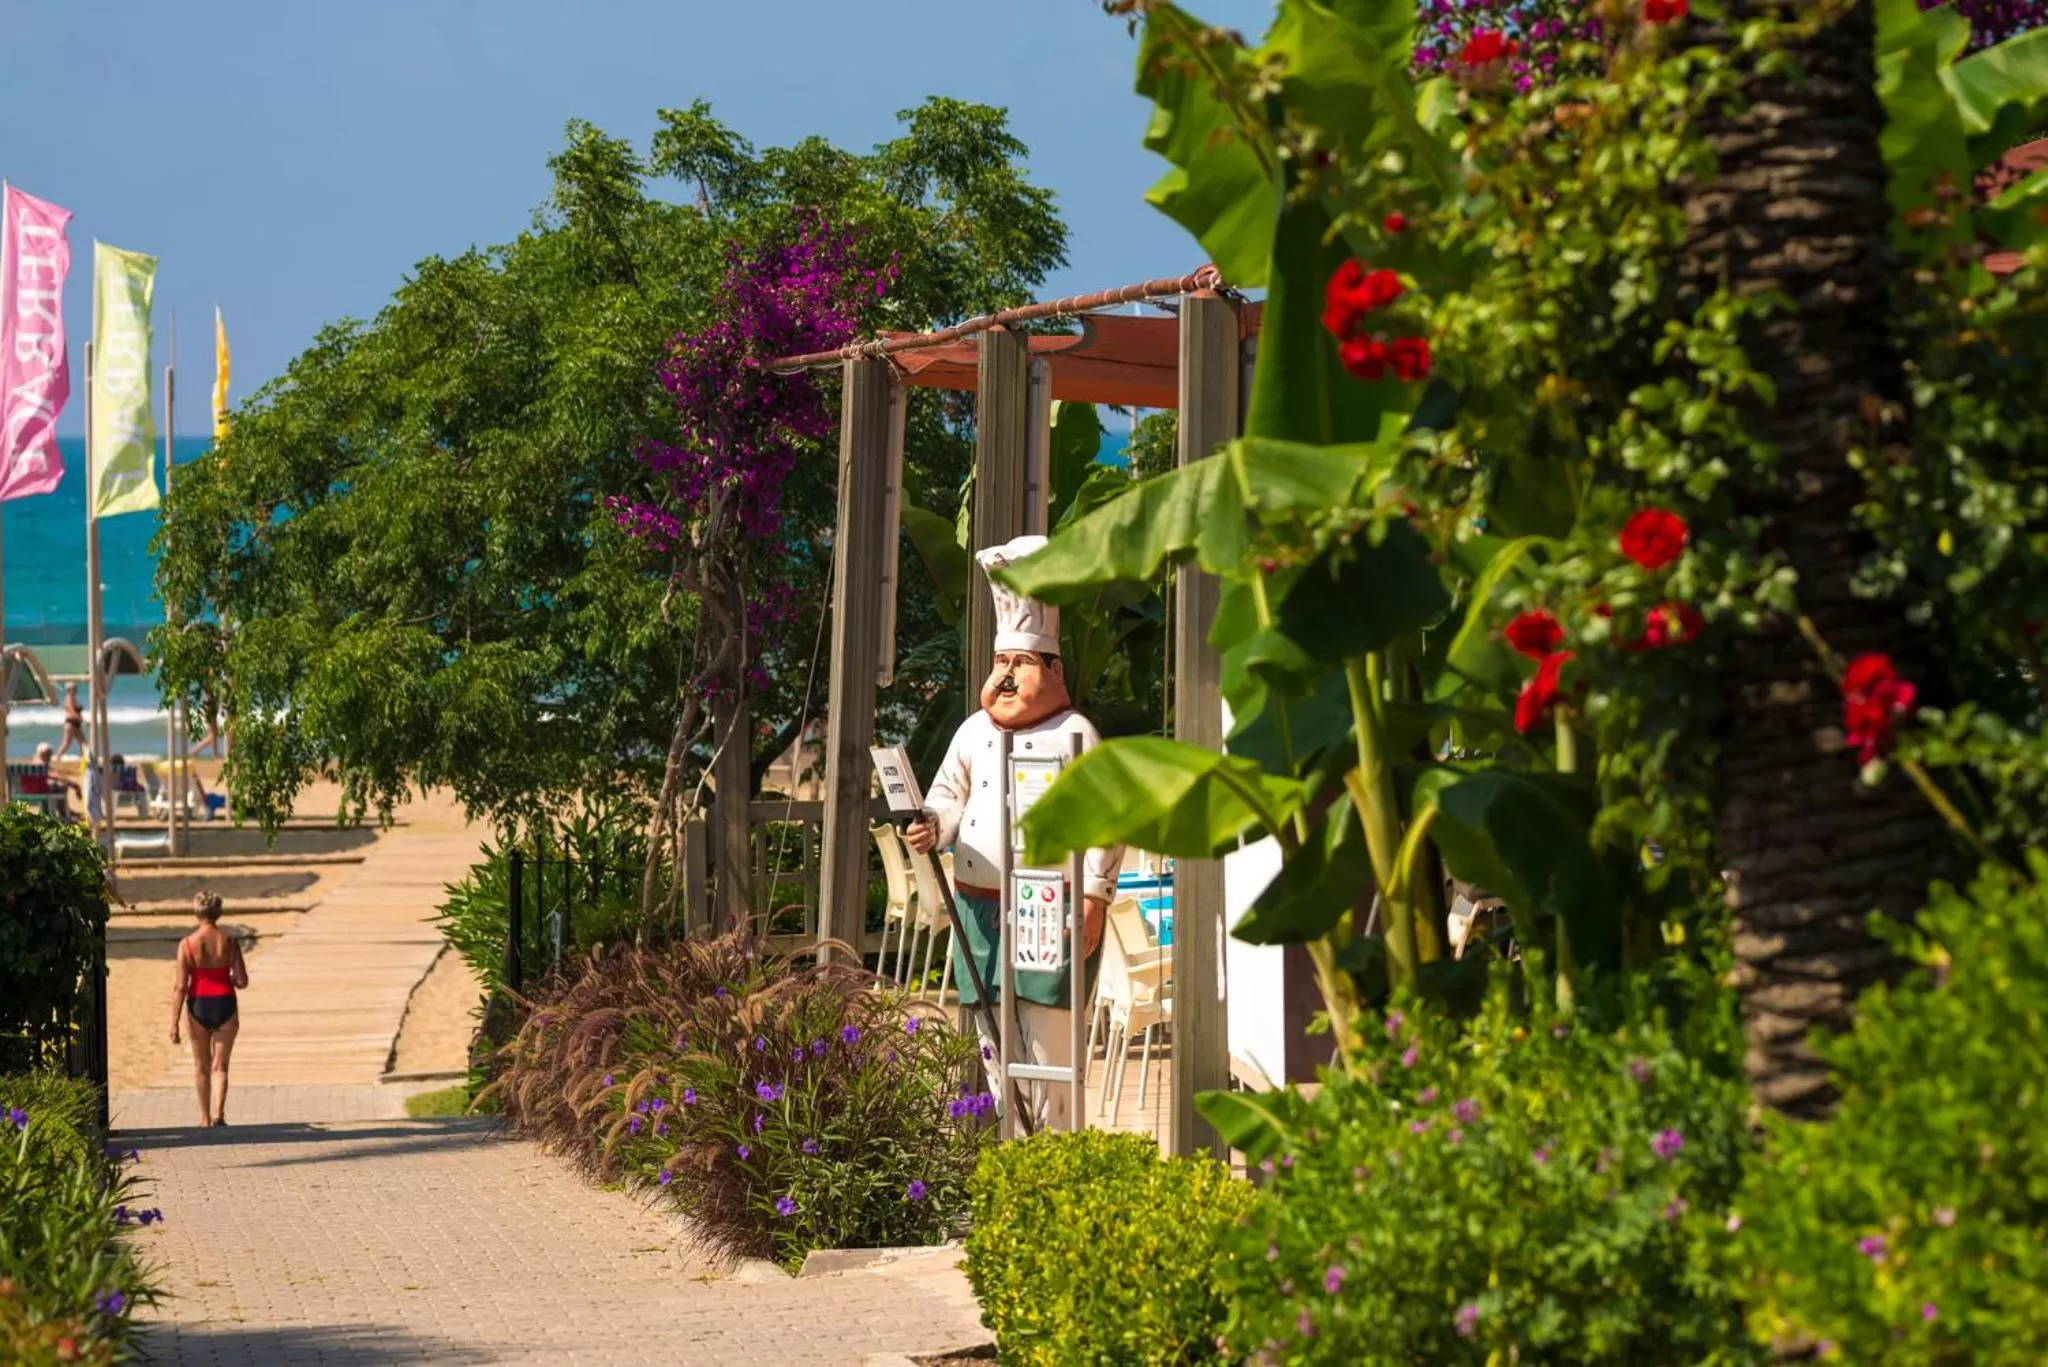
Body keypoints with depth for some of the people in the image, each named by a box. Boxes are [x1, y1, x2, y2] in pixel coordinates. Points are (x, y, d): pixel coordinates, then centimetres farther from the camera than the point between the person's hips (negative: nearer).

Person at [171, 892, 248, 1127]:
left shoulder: (187, 944, -9)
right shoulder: (229, 942, -6)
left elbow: (181, 987, -11)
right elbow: (242, 982, -6)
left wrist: (174, 1022, -8)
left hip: (198, 1006, 0)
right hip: (224, 1004, 0)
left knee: (201, 1065, 17)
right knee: (220, 1065, 8)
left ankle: (205, 1117, 27)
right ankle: (219, 1113, -11)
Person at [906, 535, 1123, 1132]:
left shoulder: (1075, 735, -3)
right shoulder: (973, 733, 15)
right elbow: (949, 793, 18)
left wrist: (1092, 902, -14)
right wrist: (932, 826, -6)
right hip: (981, 911, 6)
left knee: (1047, 1043, -7)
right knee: (996, 1048, 8)